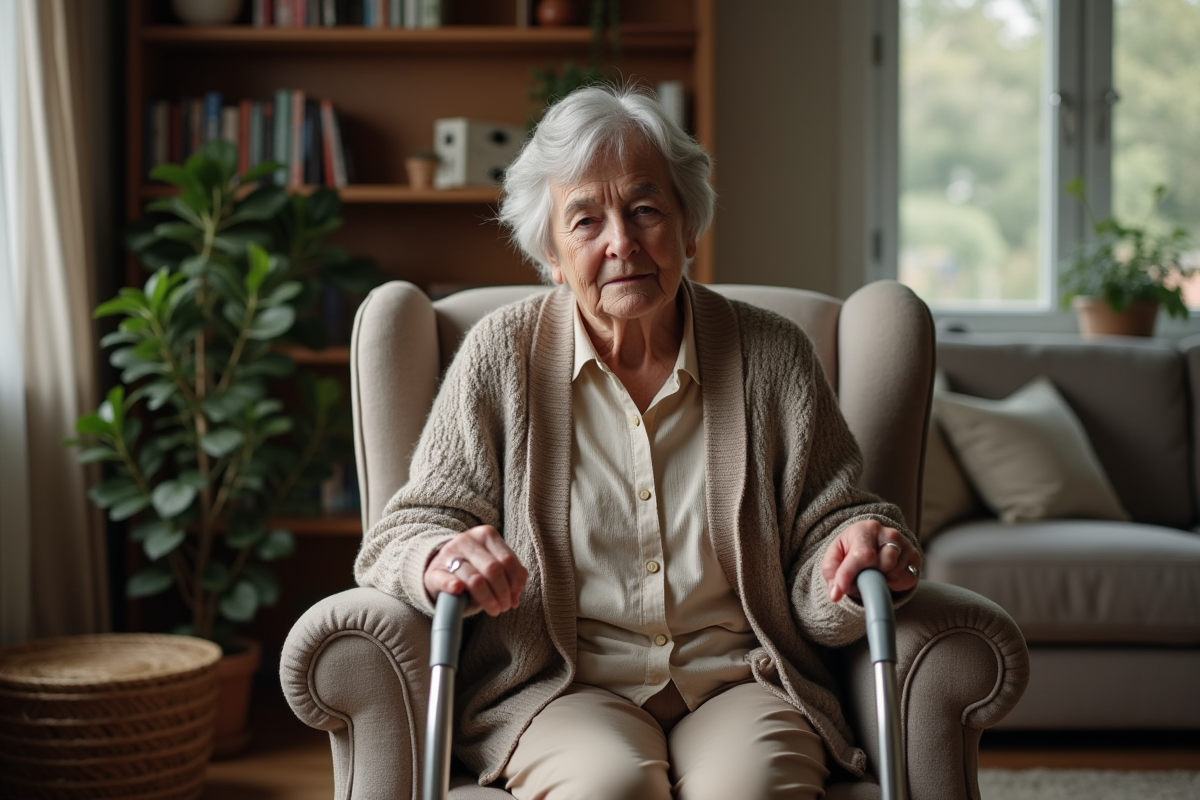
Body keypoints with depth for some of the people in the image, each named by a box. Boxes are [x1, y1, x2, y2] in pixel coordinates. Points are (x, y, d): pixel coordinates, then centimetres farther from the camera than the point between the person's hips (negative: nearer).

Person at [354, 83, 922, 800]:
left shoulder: (772, 356, 3)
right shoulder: (501, 356, 1)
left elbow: (814, 588, 5)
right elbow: (402, 537, 2)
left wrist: (862, 547, -18)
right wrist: (441, 561, -22)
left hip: (740, 679, 1)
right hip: (558, 687, 0)